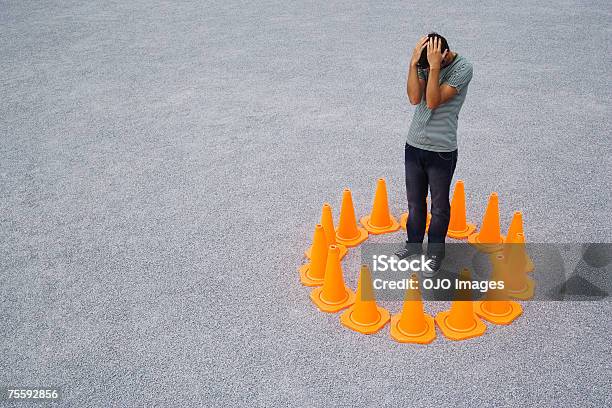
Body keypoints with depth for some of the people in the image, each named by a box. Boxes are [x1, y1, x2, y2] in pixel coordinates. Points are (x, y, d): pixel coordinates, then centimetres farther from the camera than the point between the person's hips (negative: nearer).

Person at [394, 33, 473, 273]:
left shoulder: (463, 68, -16)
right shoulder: (424, 62, -2)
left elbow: (433, 101, -24)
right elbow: (414, 97, -16)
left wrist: (434, 66, -28)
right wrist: (414, 62, -22)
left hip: (442, 150, -4)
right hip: (414, 145, 5)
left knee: (439, 205, 11)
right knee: (414, 201, 19)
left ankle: (435, 250, 30)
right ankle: (414, 244, 38)